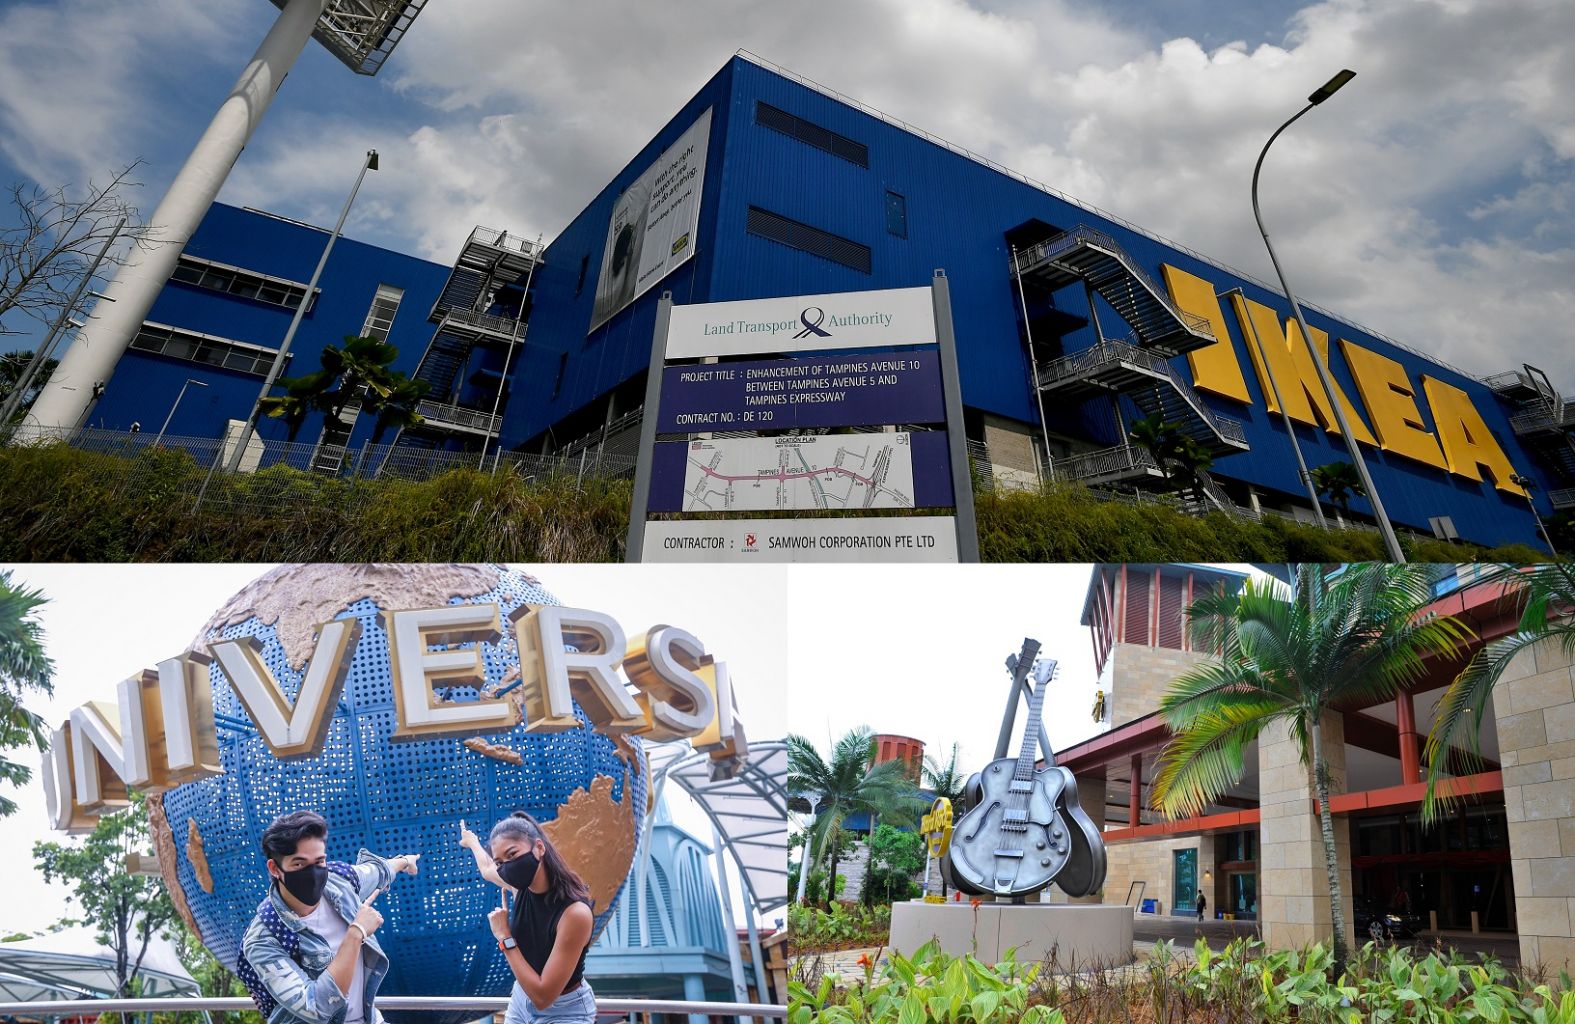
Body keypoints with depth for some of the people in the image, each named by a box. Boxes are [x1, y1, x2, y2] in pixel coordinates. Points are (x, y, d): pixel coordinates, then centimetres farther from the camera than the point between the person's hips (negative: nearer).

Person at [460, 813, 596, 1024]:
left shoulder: (575, 912, -33)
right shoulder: (522, 885, -13)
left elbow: (543, 996, -29)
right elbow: (487, 869, 11)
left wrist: (505, 937, -26)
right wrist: (472, 841, 28)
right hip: (522, 999, 6)